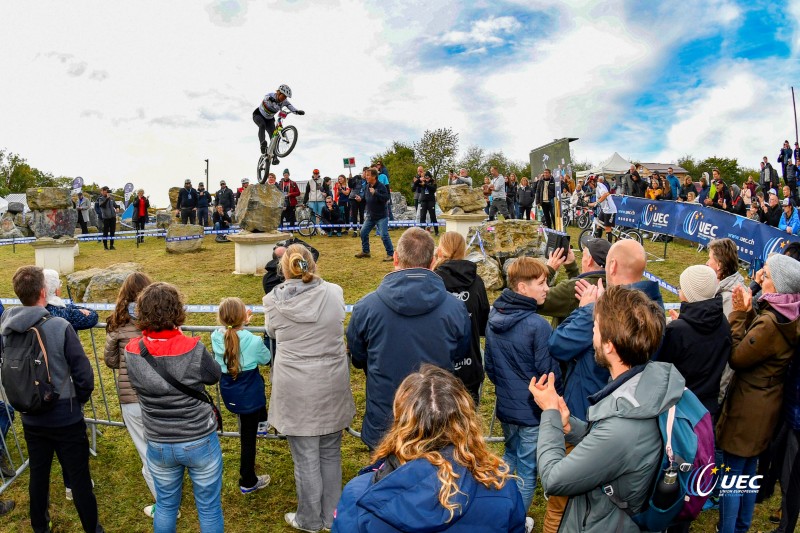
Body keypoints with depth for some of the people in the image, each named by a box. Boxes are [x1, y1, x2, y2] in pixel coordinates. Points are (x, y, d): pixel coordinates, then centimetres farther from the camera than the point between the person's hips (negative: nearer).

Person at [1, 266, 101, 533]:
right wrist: (80, 400, 2)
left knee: (38, 475, 22)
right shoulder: (60, 327, -21)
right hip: (65, 418, -5)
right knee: (79, 478, 8)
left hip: (30, 419, 5)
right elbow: (83, 373, -16)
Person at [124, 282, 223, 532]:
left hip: (158, 445, 3)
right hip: (200, 442, -3)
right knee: (209, 508, 16)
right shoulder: (193, 349, -23)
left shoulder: (132, 353, -14)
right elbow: (215, 376, -3)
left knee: (165, 505, 26)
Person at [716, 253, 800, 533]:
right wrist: (748, 312, -3)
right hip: (767, 403, 9)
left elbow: (736, 358, -19)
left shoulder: (770, 323, -28)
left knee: (730, 474, 5)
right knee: (748, 470, 24)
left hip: (747, 407, -9)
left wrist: (739, 314, -17)